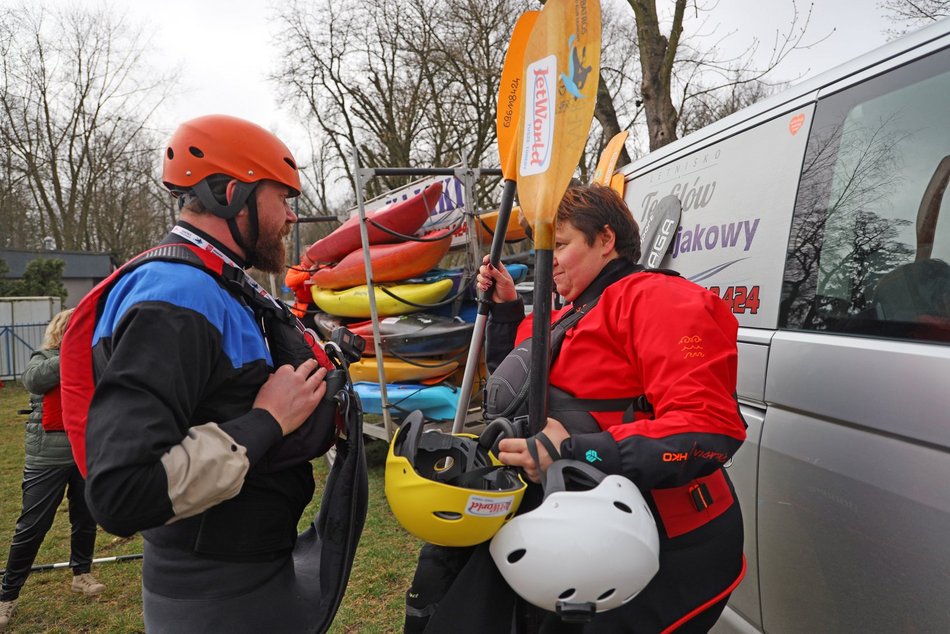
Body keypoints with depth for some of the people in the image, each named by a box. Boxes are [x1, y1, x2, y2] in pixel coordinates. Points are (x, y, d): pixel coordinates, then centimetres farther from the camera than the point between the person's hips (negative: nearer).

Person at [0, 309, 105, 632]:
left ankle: (81, 573, 35)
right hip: (48, 457, -3)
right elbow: (32, 378, -25)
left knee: (86, 518, 15)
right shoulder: (44, 358, -3)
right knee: (32, 526, 2)